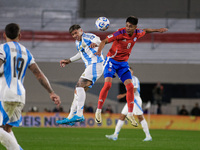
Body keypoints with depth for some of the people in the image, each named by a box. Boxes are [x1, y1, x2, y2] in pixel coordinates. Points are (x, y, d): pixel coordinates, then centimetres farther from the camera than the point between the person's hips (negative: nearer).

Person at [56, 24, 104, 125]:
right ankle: (71, 117, 16)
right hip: (90, 67, 10)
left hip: (96, 64, -10)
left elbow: (96, 39, -27)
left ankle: (79, 115, -33)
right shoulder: (78, 43, 20)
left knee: (80, 86, -24)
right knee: (78, 91, 11)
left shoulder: (87, 37, -6)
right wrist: (69, 61, 41)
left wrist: (95, 43, -50)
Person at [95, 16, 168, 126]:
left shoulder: (137, 33, -5)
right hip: (111, 60, -5)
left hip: (123, 63, 5)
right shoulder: (120, 33, -21)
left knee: (130, 86, -7)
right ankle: (98, 111, -8)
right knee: (107, 84, -20)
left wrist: (157, 30, 23)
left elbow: (145, 31, 20)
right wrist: (99, 51, -36)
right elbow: (104, 41, -19)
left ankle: (130, 114, 5)